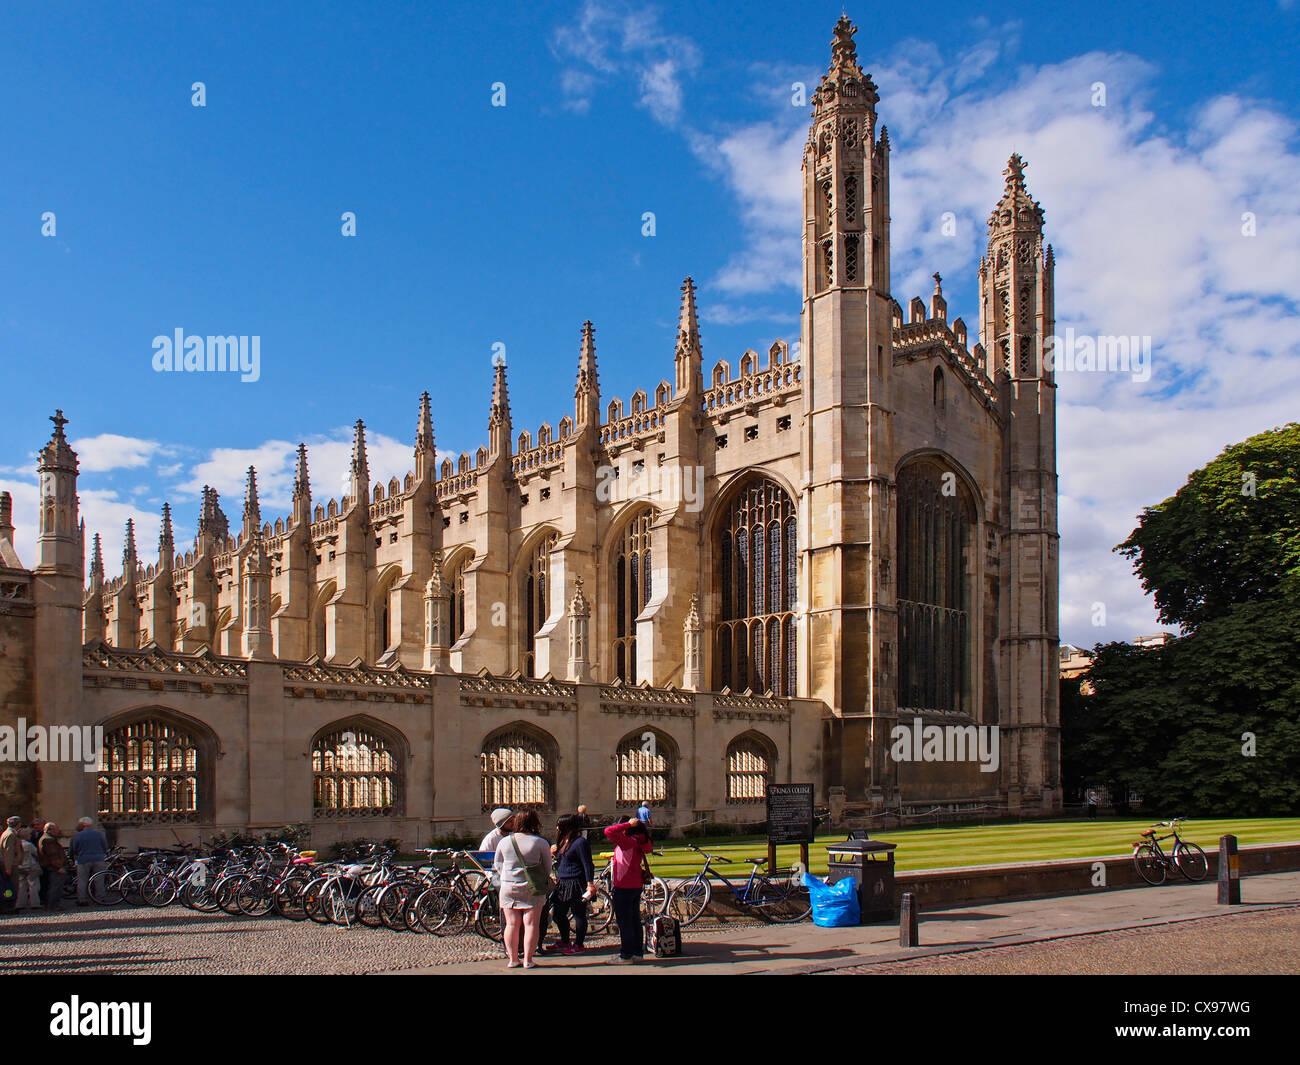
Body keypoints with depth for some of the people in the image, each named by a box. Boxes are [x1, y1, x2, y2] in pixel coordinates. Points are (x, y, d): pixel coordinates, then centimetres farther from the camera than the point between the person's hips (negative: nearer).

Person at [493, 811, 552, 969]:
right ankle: (528, 960, 3)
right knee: (531, 924, 3)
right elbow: (547, 868, 3)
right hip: (532, 889, -2)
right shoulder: (541, 843, -6)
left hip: (508, 887, 3)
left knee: (512, 924, 8)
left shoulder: (504, 842, 1)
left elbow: (497, 865, 13)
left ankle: (512, 959, 13)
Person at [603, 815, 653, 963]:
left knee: (624, 921, -2)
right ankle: (638, 952, 20)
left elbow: (609, 831, -29)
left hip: (624, 888, -9)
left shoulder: (627, 842, -19)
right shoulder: (638, 842, 6)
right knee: (634, 919, 14)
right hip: (637, 885, 9)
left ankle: (626, 955, 2)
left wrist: (629, 824, -22)